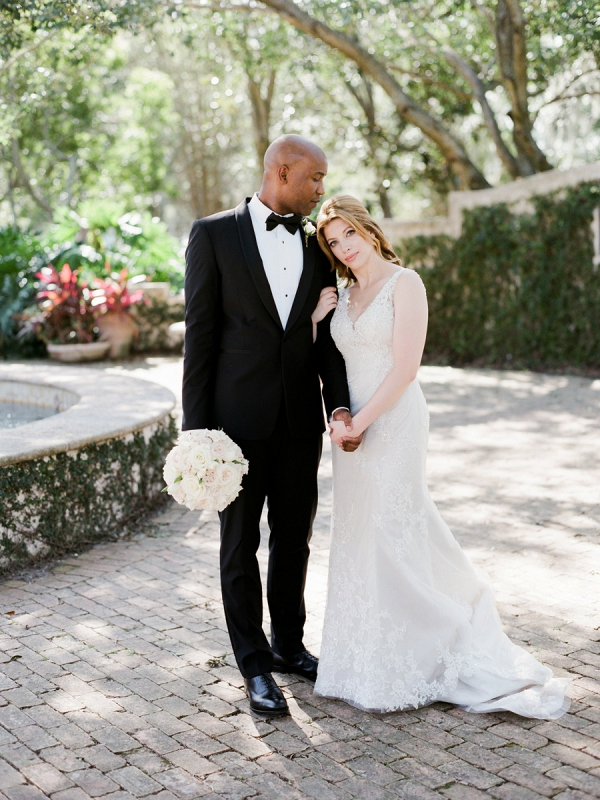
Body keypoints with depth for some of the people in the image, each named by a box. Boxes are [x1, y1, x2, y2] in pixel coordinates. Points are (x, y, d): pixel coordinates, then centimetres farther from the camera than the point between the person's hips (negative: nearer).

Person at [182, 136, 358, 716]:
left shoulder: (317, 244, 9)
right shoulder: (214, 234, -4)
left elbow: (326, 336, 6)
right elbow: (200, 335, -6)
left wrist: (340, 406, -10)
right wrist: (195, 427, -9)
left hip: (300, 422, 4)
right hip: (238, 418, -4)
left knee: (294, 537, 14)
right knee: (240, 543, 6)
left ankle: (288, 643, 33)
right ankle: (255, 665, 19)